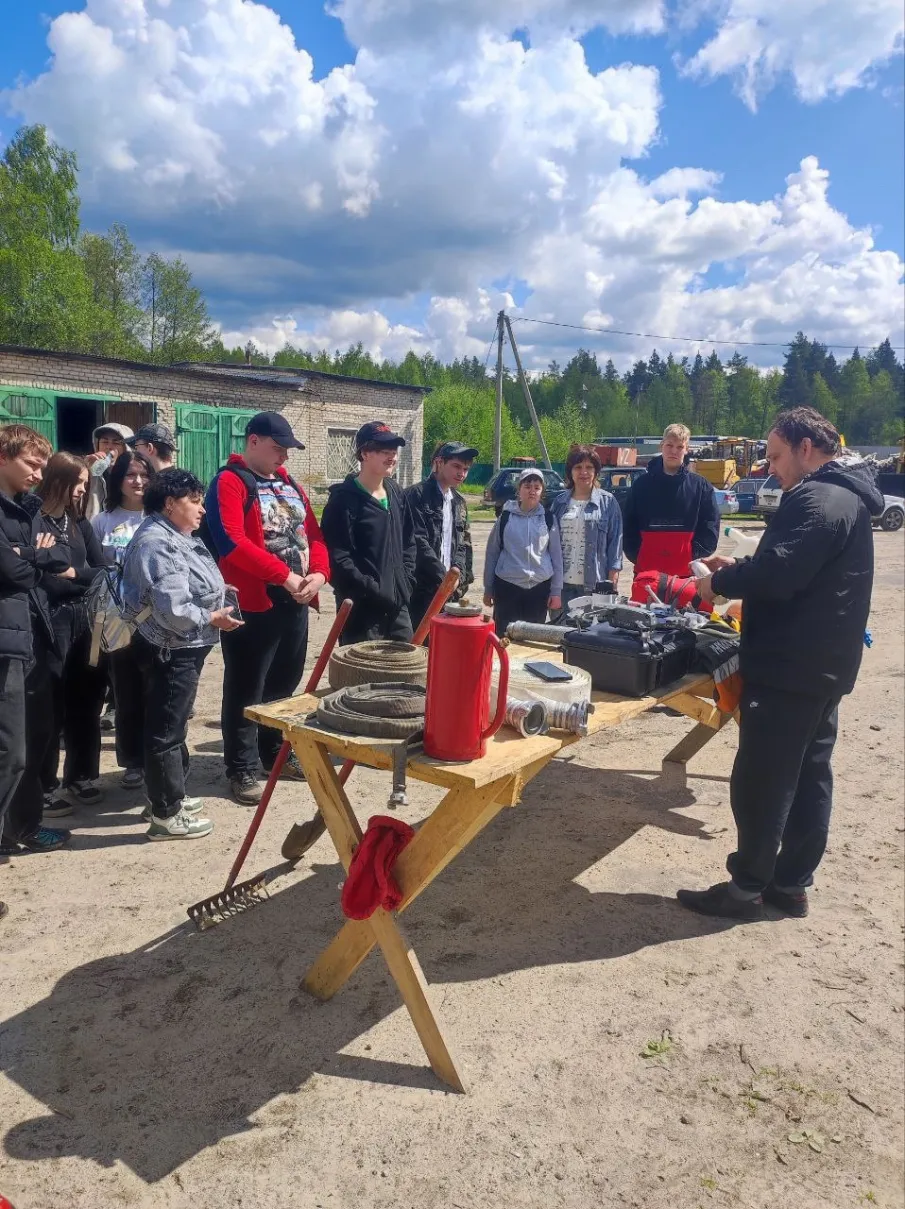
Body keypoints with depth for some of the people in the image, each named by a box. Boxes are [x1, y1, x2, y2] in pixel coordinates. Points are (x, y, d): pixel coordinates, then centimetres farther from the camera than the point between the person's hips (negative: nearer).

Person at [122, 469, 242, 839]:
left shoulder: (176, 537, 13)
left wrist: (217, 599, 8)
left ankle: (167, 795, 34)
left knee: (173, 726, 20)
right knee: (166, 730, -2)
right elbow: (173, 610, -29)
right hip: (169, 653, -11)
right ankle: (166, 815, 8)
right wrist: (213, 618, -16)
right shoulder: (158, 544, -20)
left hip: (181, 650, 11)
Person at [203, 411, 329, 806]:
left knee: (285, 683, 16)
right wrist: (284, 575, -21)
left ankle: (275, 752, 32)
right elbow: (231, 543, -21)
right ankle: (242, 768, 12)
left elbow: (313, 533, 14)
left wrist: (319, 573, -6)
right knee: (245, 689, 2)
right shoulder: (229, 483, -8)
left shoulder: (289, 484, 16)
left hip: (294, 602, 8)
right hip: (253, 604, -7)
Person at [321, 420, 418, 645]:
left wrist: (406, 583, 6)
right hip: (361, 608, -7)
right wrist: (373, 591, -16)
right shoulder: (345, 498, -10)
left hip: (397, 604, 7)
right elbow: (338, 558, -16)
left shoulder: (398, 494, 12)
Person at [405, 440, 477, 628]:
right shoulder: (417, 495, -7)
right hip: (420, 588, -7)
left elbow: (463, 543, 17)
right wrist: (443, 576, -14)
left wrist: (458, 572, -3)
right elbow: (418, 542, -14)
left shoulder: (459, 502, 16)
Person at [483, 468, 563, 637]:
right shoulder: (506, 516, 1)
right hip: (507, 586, -1)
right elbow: (492, 553, 5)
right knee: (504, 636, 2)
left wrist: (556, 591, 2)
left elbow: (556, 555, 6)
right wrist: (488, 588, 5)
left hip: (539, 587, 1)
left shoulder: (548, 518, 3)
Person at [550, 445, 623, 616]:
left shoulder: (607, 502, 3)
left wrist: (613, 576, -5)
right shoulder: (560, 502, 11)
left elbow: (615, 540, 1)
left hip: (594, 583, -3)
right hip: (563, 583, 3)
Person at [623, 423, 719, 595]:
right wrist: (636, 555, 0)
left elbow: (711, 526, 6)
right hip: (646, 570, 1)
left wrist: (694, 556, -5)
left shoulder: (701, 486, 7)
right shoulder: (642, 484, 10)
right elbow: (628, 525, 11)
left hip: (686, 571, -1)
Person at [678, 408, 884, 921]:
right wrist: (739, 569, 9)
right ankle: (791, 883, 24)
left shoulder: (816, 499, -18)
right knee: (809, 775, 13)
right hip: (822, 664, 11)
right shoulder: (848, 496, 16)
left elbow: (777, 575, -28)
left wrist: (720, 581, -11)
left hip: (788, 666, -11)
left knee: (762, 781, -1)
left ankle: (747, 888, 10)